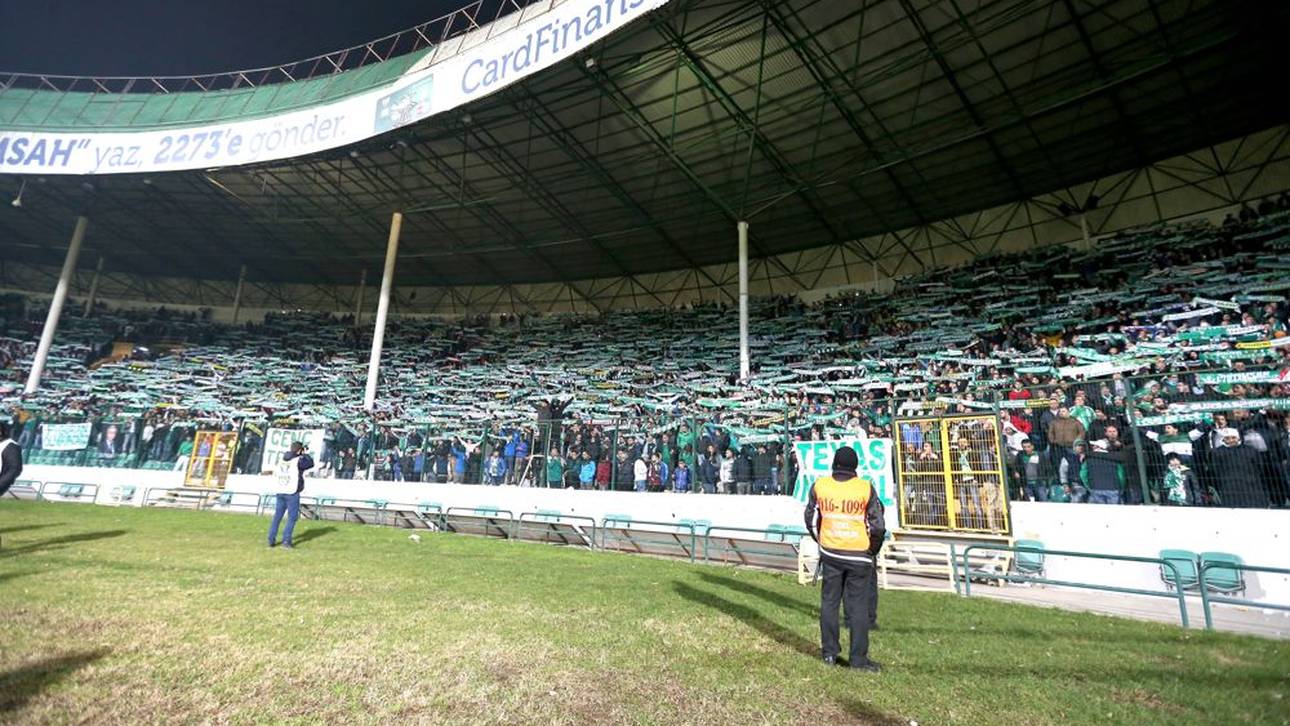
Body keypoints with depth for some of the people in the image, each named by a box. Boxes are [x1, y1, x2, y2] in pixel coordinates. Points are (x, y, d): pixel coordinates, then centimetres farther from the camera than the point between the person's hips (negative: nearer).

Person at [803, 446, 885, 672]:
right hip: (859, 555, -2)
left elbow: (810, 518, 5)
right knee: (858, 606, 7)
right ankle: (859, 658, 12)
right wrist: (873, 549, 10)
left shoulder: (819, 485, -4)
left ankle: (830, 653, 21)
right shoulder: (866, 488, -11)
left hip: (830, 553, 2)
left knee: (829, 601, 13)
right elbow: (878, 526, -7)